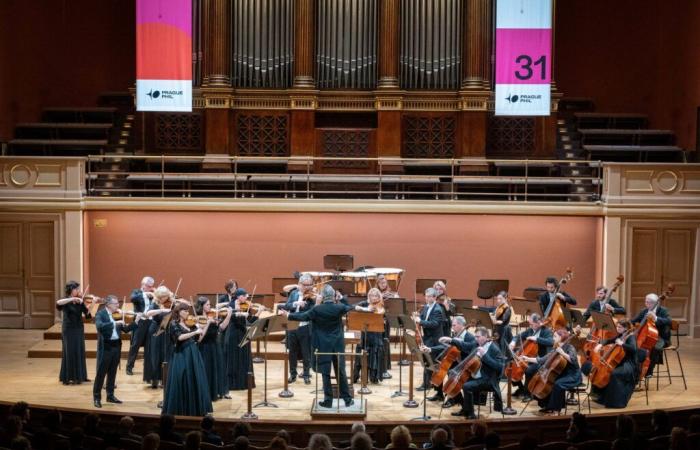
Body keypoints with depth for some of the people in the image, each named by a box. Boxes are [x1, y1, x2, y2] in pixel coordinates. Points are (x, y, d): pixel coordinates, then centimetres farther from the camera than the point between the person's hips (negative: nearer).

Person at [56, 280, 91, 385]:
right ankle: (68, 378, 3)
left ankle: (80, 375, 20)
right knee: (70, 353, -3)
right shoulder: (66, 301, -8)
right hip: (69, 330, -5)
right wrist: (72, 299, -37)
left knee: (80, 353, 10)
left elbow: (88, 314, -5)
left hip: (79, 329, 5)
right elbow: (58, 303, -32)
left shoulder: (80, 302, 4)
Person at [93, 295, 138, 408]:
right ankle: (97, 397, 8)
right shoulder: (100, 314, -8)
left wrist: (136, 322, -3)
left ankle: (110, 395, 23)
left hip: (116, 346, 6)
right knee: (101, 373, 0)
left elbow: (125, 329, 10)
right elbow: (99, 326, -27)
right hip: (106, 347, -6)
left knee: (112, 373, 13)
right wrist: (115, 323, -31)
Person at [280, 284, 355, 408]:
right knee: (341, 372, 10)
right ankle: (347, 399, 14)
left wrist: (288, 315, 10)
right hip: (338, 344, 2)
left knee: (326, 373, 3)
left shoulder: (317, 309, -12)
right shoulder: (339, 308, -6)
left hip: (324, 345, -2)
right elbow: (349, 308, 15)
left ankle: (328, 400, 5)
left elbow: (303, 317, -2)